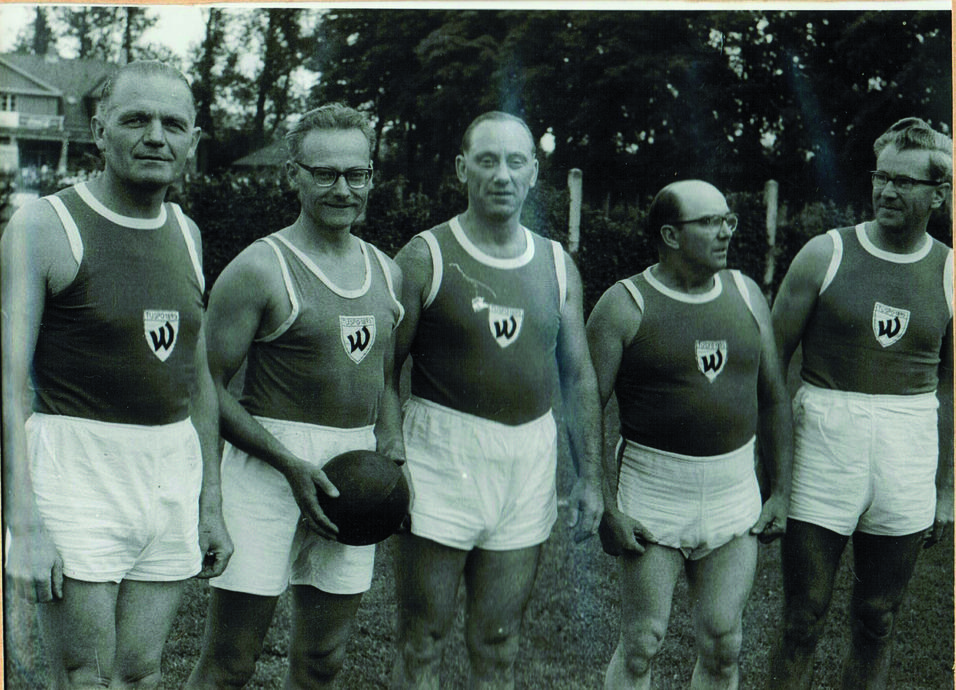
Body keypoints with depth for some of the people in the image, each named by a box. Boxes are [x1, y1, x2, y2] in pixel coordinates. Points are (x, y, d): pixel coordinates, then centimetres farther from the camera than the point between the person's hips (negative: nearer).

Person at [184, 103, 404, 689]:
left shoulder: (387, 273, 12)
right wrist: (292, 465, -16)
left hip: (354, 467, 6)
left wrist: (390, 455, 3)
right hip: (270, 463, -6)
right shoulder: (261, 268, -7)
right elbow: (207, 385, -9)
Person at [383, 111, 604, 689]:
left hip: (529, 462, 4)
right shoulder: (426, 257, -3)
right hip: (442, 455, -3)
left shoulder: (557, 265, 9)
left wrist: (591, 477, 9)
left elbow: (579, 376, 13)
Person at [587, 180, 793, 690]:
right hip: (652, 495, -4)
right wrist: (604, 509, -13)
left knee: (723, 646, 7)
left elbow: (774, 398, 13)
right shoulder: (625, 305, -8)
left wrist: (781, 492, 9)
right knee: (641, 645, 0)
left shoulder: (746, 295, 7)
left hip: (735, 495, 4)